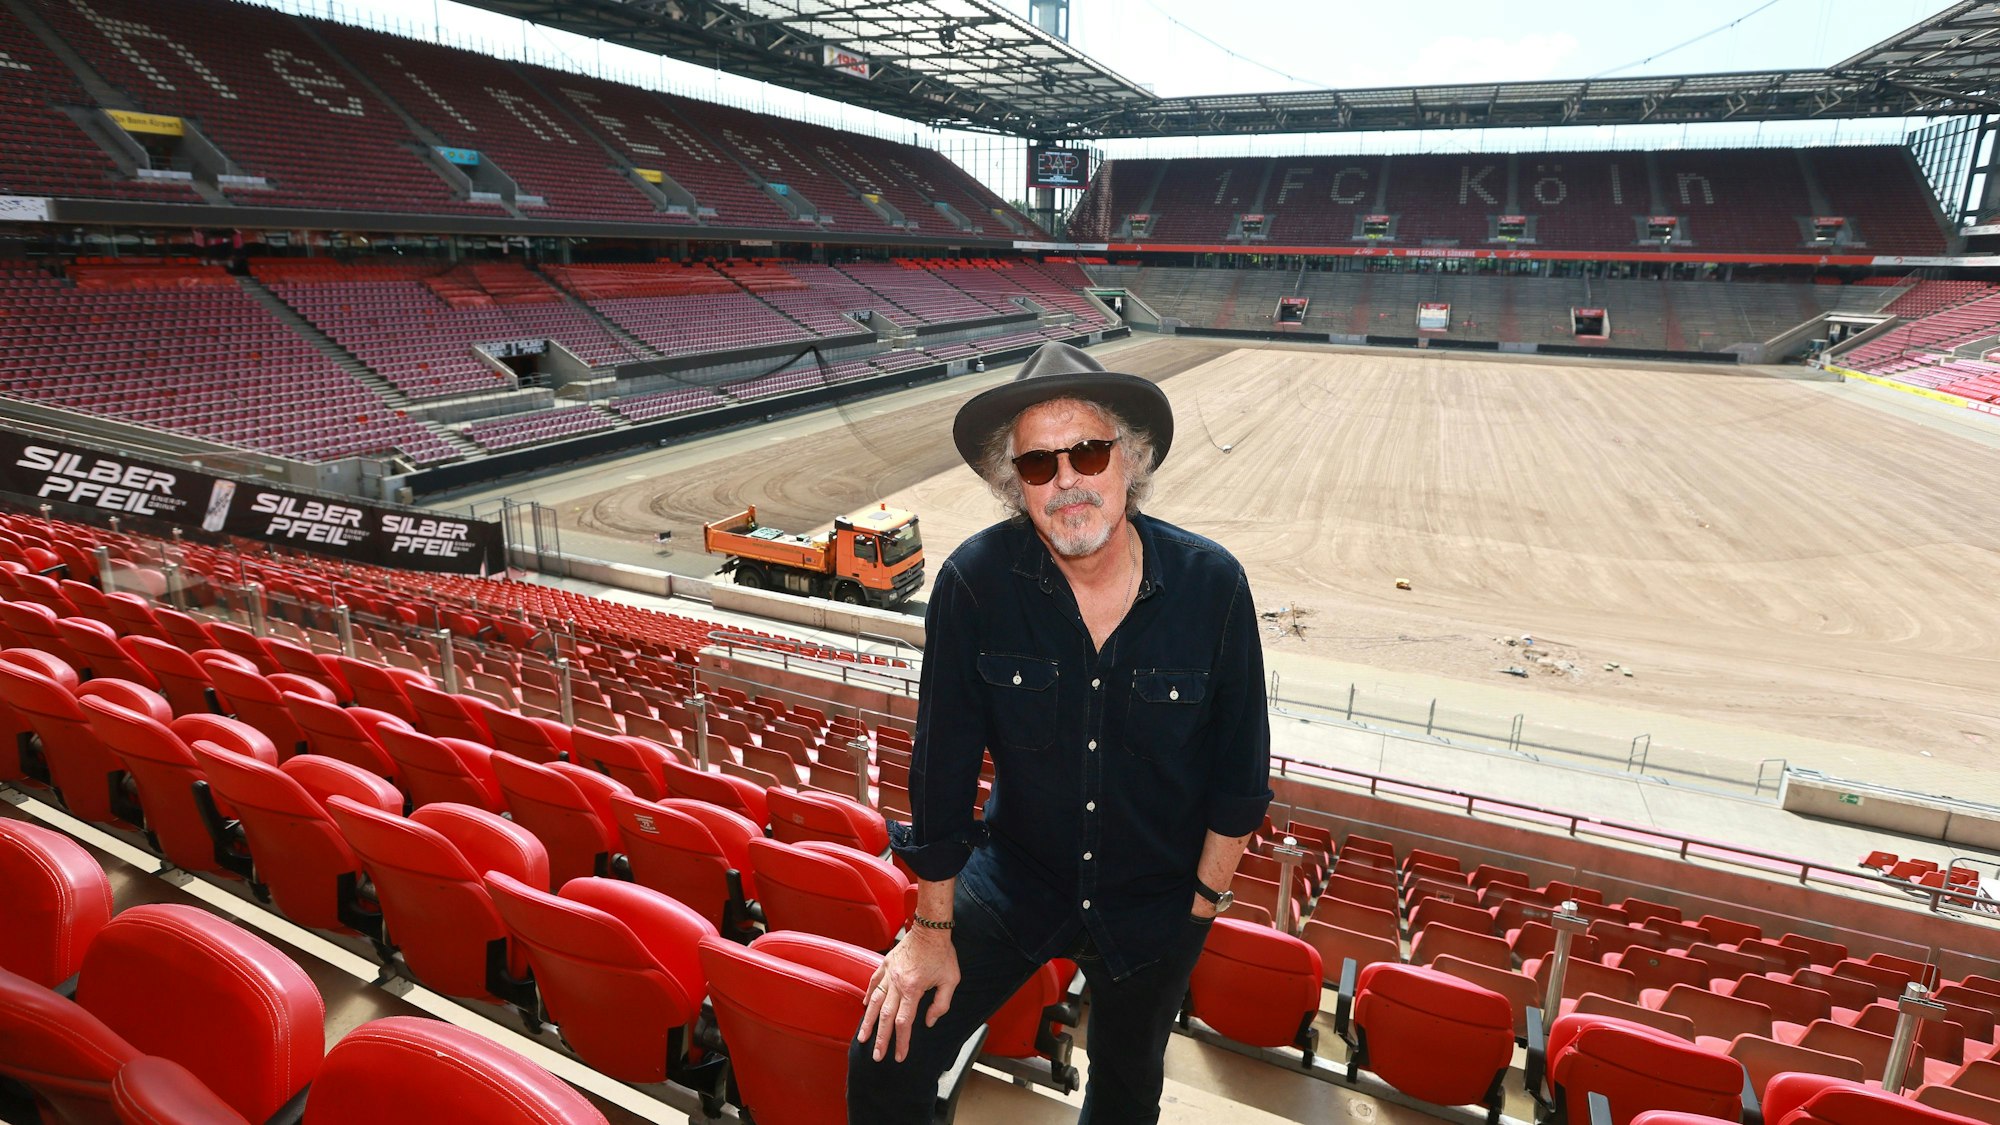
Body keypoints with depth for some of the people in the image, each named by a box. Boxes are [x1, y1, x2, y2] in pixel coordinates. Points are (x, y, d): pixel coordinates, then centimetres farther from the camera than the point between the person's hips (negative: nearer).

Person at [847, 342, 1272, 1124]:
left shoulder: (1211, 585, -20)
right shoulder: (975, 581, -23)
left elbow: (1241, 767, -8)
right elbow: (943, 762, -15)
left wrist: (1205, 896, -1)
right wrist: (932, 926, -6)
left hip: (1153, 907, 1)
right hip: (1014, 881, 0)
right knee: (886, 1060, -5)